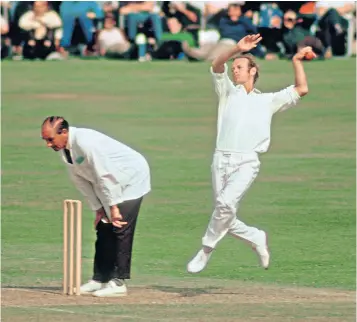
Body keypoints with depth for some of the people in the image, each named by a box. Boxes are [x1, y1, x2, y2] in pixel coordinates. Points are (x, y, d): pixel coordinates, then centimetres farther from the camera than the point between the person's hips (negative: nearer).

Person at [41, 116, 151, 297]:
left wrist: (113, 207, -27)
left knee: (120, 229, -13)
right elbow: (80, 180, 6)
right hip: (112, 185, 9)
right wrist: (97, 209, 3)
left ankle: (118, 282, -12)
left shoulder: (86, 142, -31)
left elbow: (105, 175, -30)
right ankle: (99, 279, 11)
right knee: (103, 229, 7)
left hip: (132, 178, -9)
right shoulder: (63, 149, -2)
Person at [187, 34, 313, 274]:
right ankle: (256, 238, 25)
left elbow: (301, 89, 11)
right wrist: (237, 50, -11)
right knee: (226, 219, 1)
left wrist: (297, 61, 9)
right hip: (222, 160, 3)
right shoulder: (228, 92, 19)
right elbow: (217, 66, 2)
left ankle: (206, 250, -14)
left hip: (247, 163, -3)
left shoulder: (268, 101, 17)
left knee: (226, 203, -25)